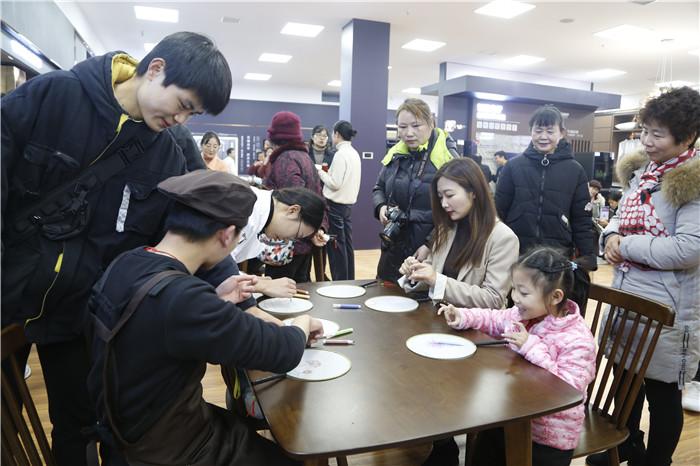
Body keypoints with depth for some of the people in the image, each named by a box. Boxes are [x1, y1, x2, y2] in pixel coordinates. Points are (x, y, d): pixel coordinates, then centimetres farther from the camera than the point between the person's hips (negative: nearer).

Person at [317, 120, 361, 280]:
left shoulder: (340, 154, -15)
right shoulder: (354, 154, 12)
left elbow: (335, 183, -18)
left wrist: (321, 172, -6)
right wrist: (329, 172, 12)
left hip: (336, 204, -9)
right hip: (349, 203, 9)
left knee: (336, 246, -2)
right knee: (346, 245, 12)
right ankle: (349, 281, 19)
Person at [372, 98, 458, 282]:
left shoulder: (447, 157, -10)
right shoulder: (395, 155, 6)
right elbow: (379, 188, 20)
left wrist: (431, 245, -19)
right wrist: (381, 207, -2)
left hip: (431, 253, -5)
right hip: (394, 248, 5)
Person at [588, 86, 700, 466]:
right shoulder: (639, 170, 8)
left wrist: (627, 246, -16)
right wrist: (611, 236, -5)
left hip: (664, 305, -8)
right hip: (626, 292, 8)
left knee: (661, 392, 9)